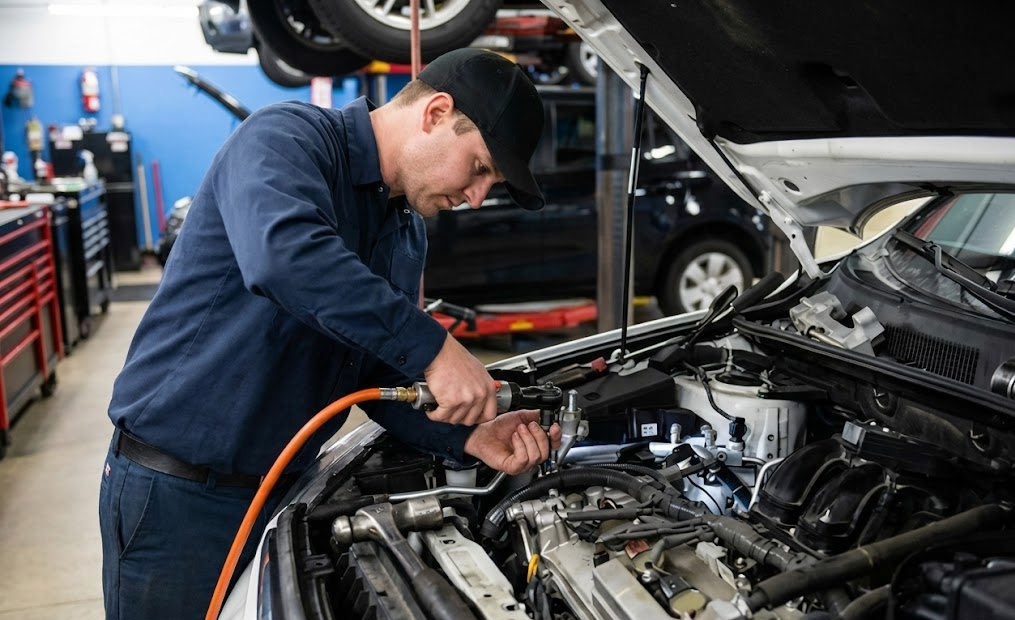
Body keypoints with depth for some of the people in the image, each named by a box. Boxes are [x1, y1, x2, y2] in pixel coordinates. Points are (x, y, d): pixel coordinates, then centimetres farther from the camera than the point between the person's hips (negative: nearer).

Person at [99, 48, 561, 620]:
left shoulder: (409, 232, 7)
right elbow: (284, 254, -39)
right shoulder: (285, 137, -17)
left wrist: (468, 436, -8)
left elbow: (381, 373, 8)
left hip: (284, 485, 7)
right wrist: (430, 347, -36)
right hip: (177, 492, -7)